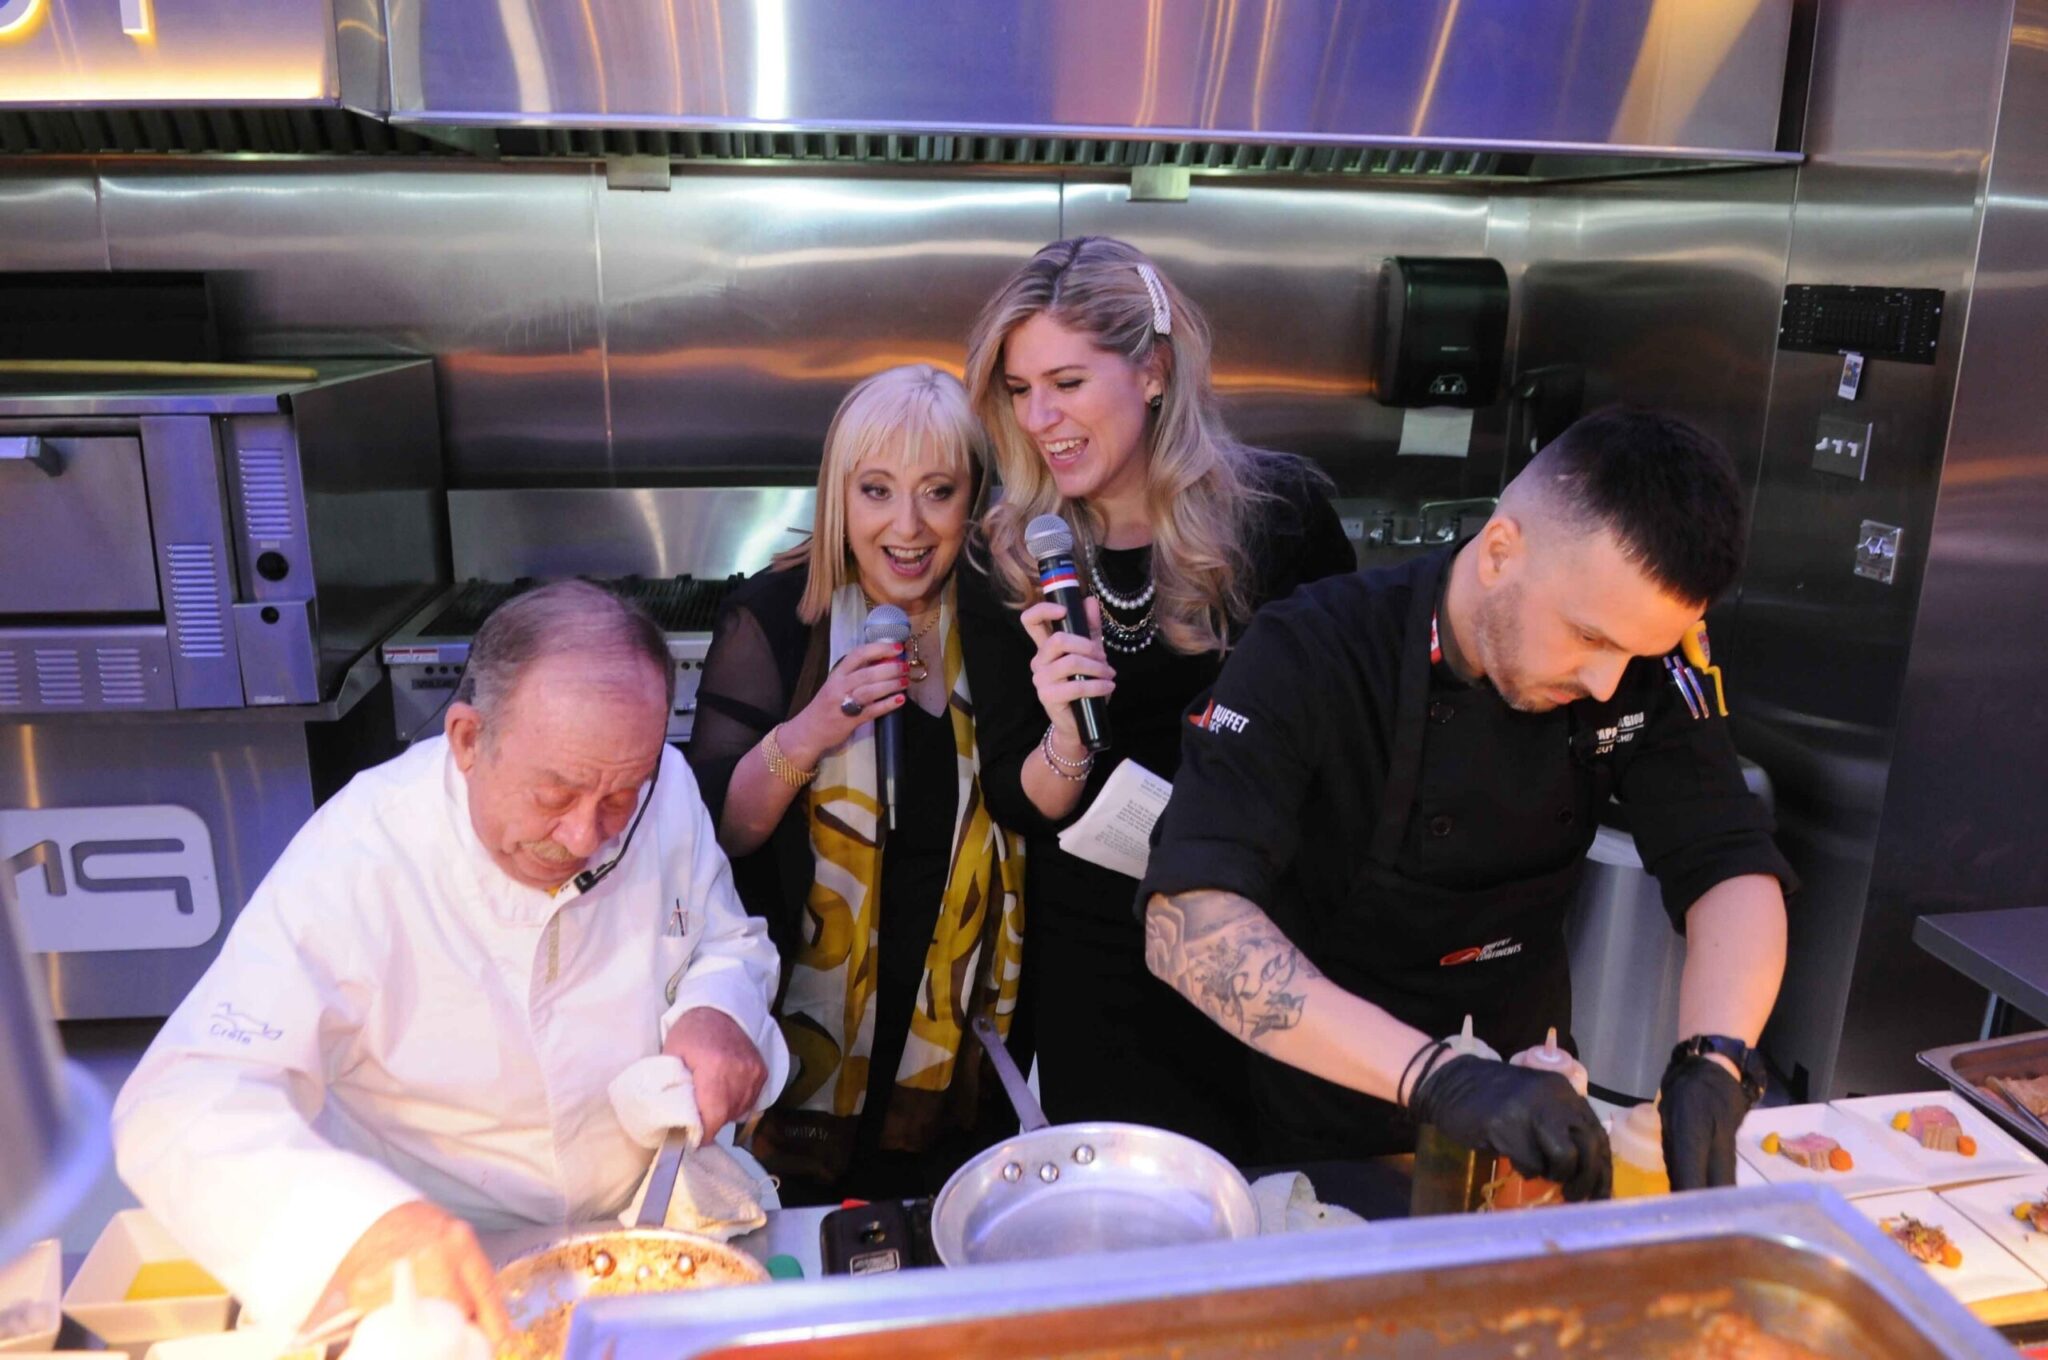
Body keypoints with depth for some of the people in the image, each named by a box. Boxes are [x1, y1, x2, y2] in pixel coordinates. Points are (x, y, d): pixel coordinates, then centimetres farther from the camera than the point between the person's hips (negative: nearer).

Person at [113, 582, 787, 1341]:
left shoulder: (665, 789, -8)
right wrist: (364, 1226, -43)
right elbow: (178, 1107, -26)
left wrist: (718, 1012, -16)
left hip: (653, 1221, 1)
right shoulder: (357, 861, -21)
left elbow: (729, 943, 7)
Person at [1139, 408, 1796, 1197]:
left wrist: (1713, 1068, -34)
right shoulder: (1310, 659, -29)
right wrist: (1433, 1076, -49)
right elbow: (1186, 923, -40)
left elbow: (1735, 872, -15)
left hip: (1528, 1091, 5)